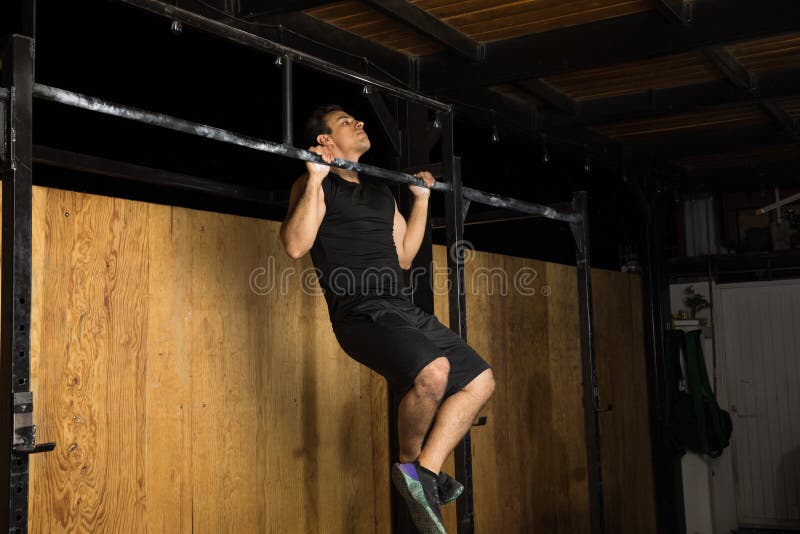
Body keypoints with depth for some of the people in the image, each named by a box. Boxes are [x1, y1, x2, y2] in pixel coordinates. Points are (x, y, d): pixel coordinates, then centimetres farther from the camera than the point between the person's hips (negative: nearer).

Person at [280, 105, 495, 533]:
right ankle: (409, 465, -5)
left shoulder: (380, 192, 24)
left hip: (403, 310, 8)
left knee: (479, 380, 4)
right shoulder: (315, 185, 2)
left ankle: (427, 472, 8)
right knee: (433, 370, -32)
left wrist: (421, 200, 25)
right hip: (361, 315, -8)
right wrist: (316, 179, -15)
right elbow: (296, 246, -14)